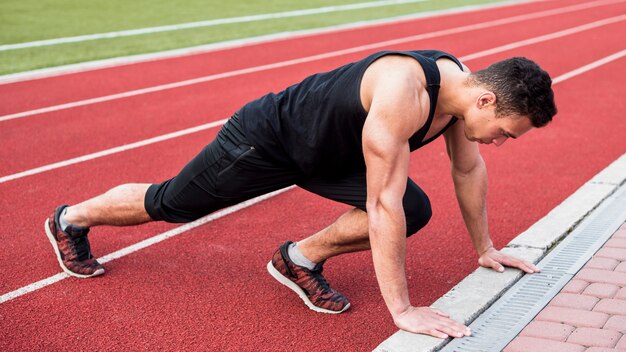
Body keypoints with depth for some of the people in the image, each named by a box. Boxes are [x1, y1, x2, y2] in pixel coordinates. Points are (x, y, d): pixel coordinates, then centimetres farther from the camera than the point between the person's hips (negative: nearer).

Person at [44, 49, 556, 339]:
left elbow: (469, 168, 3)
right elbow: (383, 204, -41)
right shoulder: (403, 92, -41)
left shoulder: (461, 83, -14)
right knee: (167, 205, 12)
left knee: (416, 212, -8)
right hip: (267, 138, -7)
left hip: (326, 152, 7)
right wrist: (402, 310, -37)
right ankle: (71, 219, 41)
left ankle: (302, 259, 9)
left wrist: (485, 248, 10)